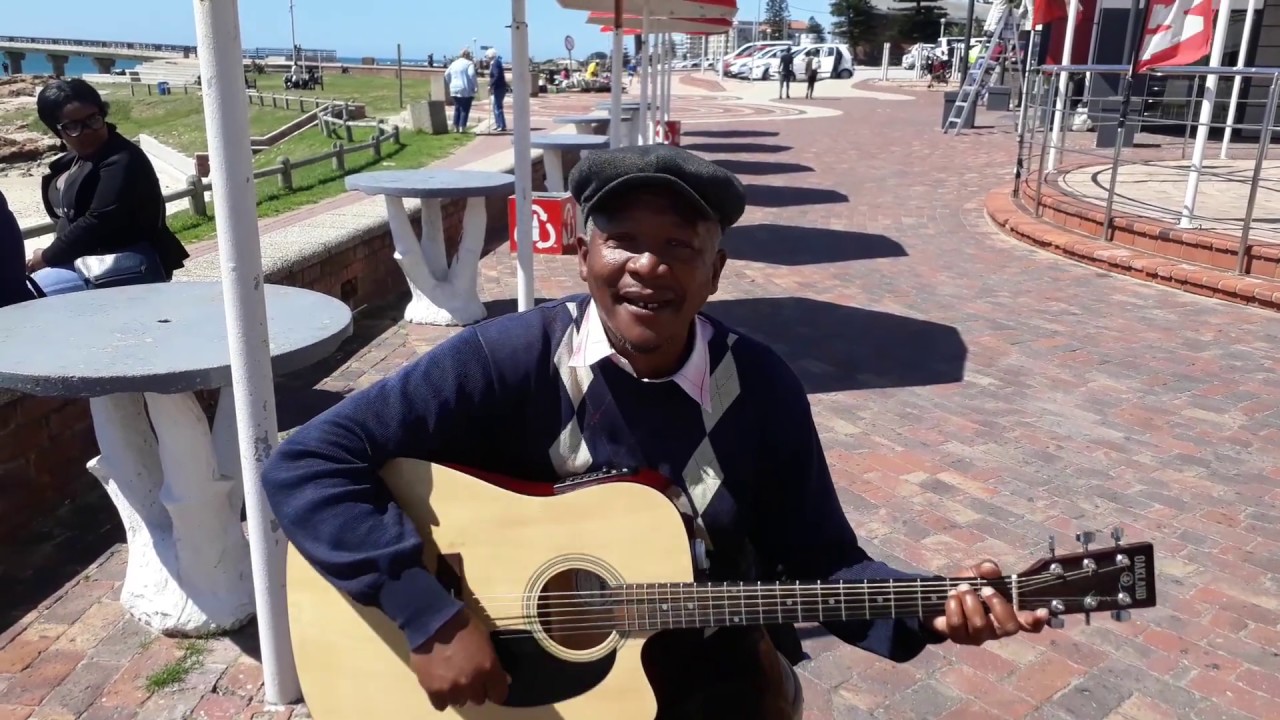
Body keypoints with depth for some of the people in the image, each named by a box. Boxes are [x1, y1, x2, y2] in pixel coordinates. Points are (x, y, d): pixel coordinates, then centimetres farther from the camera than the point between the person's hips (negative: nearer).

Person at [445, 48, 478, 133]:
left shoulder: (454, 63, 14)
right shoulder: (469, 63, -6)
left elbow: (446, 74, 13)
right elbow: (472, 75, -18)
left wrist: (451, 84, 18)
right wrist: (474, 86, -10)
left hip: (454, 90, 6)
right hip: (466, 90, -6)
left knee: (457, 109, 14)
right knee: (465, 110, -2)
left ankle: (456, 127, 14)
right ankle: (462, 128, -6)